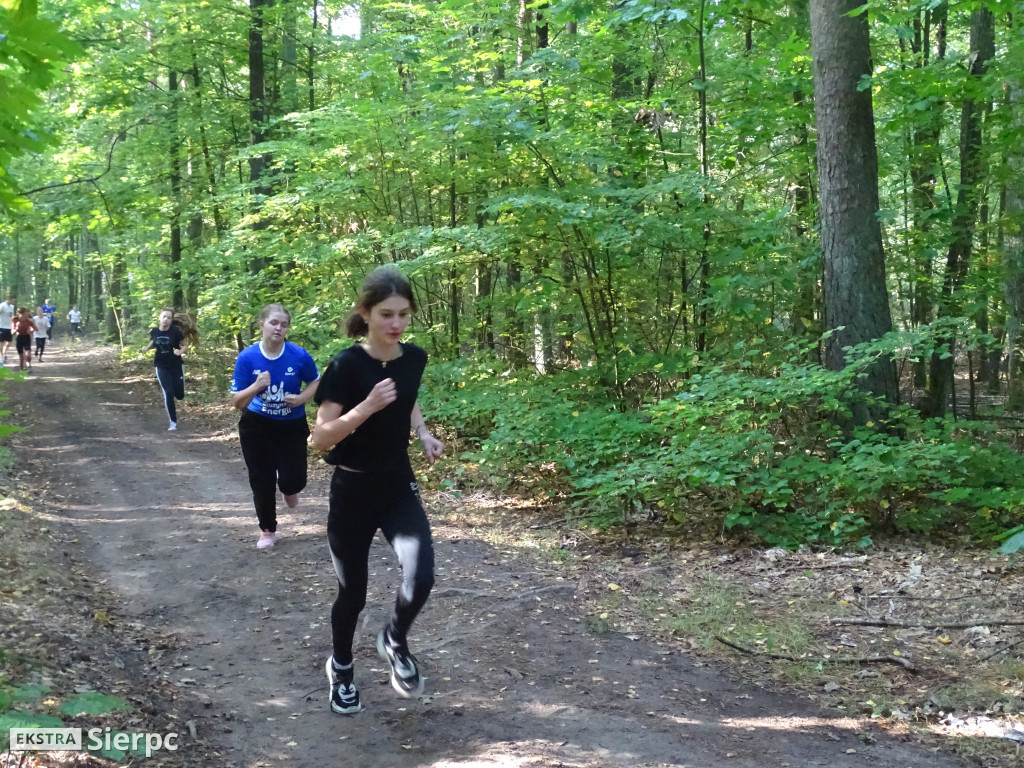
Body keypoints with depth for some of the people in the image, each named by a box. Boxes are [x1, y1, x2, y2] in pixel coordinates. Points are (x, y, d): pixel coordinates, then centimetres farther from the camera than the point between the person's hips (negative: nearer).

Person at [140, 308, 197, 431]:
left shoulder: (175, 331, -14)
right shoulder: (154, 331, -5)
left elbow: (185, 345, -7)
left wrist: (180, 352, -27)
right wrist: (146, 348, -3)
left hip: (176, 365, -1)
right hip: (162, 367, 1)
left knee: (179, 395, 5)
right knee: (168, 394, -5)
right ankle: (173, 423, 6)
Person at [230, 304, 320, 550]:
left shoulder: (299, 356, -17)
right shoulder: (247, 357, -17)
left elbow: (315, 381, 4)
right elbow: (236, 402, -14)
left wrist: (302, 398, -16)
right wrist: (256, 386, -32)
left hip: (292, 426, 0)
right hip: (257, 427, 0)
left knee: (294, 480, -4)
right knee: (262, 481, 4)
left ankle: (288, 488, 37)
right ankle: (268, 531, 26)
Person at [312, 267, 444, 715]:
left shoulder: (414, 359, -2)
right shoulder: (346, 366, -18)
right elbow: (321, 438, -19)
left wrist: (424, 434, 3)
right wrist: (367, 407, -32)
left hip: (399, 486, 4)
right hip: (353, 492, -3)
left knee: (421, 578, -17)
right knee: (353, 592, 8)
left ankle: (394, 642, 15)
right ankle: (341, 667, 38)